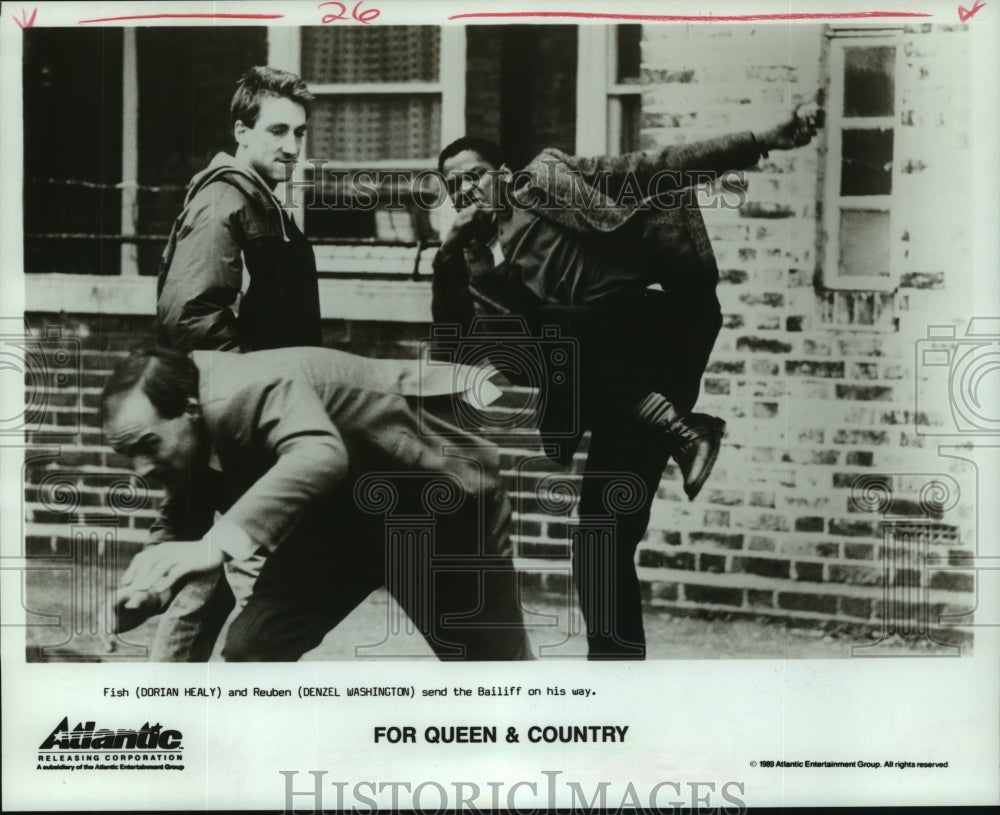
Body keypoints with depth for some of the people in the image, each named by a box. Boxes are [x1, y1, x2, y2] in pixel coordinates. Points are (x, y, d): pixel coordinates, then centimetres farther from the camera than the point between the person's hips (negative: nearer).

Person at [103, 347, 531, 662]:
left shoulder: (253, 391, -36)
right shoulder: (192, 449, -9)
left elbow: (320, 457, -55)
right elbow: (180, 534, 0)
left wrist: (220, 542, -64)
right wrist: (147, 588, -22)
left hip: (442, 504, -7)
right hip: (341, 517, 7)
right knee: (250, 649, -8)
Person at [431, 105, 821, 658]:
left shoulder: (547, 180, 12)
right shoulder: (478, 266, 21)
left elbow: (658, 169, 6)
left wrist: (763, 142, -2)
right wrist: (447, 257, -3)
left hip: (663, 315, -5)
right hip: (610, 382, 5)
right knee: (604, 531, -1)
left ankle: (680, 429, -21)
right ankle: (617, 658, 6)